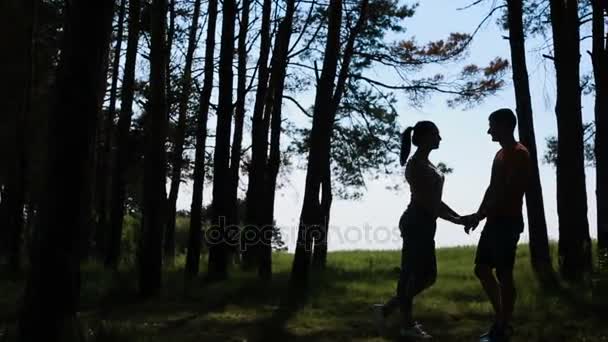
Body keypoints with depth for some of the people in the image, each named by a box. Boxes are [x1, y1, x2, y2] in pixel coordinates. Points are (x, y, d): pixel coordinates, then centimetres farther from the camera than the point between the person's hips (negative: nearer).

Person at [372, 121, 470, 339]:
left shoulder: (426, 164, 17)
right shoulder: (416, 165, -13)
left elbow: (434, 199, 20)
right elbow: (425, 201, -19)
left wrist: (459, 216, 16)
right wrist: (453, 219, -16)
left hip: (424, 225, 10)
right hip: (416, 224, -10)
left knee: (427, 275, 13)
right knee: (411, 274, -2)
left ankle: (386, 310, 17)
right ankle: (408, 325, 8)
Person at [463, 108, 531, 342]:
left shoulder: (519, 154, -11)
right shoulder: (500, 154, 19)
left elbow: (508, 192, -19)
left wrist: (480, 215, -19)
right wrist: (478, 215, 9)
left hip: (508, 222, -10)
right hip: (495, 221, 10)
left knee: (504, 274, -6)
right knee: (481, 269, 11)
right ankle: (500, 319, 20)